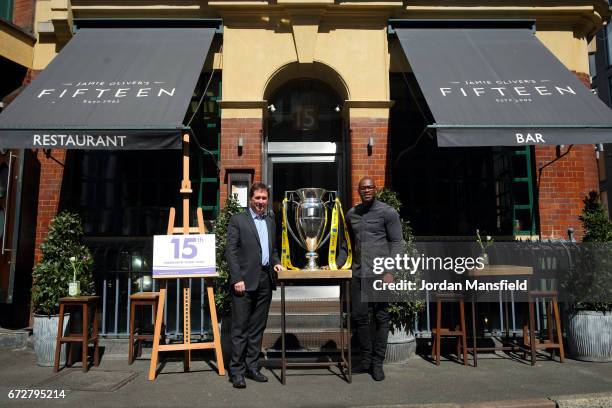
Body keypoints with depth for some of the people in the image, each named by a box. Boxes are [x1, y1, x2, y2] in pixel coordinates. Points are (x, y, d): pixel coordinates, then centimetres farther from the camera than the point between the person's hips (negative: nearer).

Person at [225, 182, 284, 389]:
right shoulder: (238, 220, -1)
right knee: (240, 327, -1)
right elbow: (231, 251, -6)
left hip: (265, 279, 6)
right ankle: (237, 371, 8)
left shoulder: (271, 221, 17)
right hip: (245, 280, -5)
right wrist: (237, 279, -13)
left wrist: (276, 262, 5)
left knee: (257, 327, 11)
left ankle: (252, 367, 20)